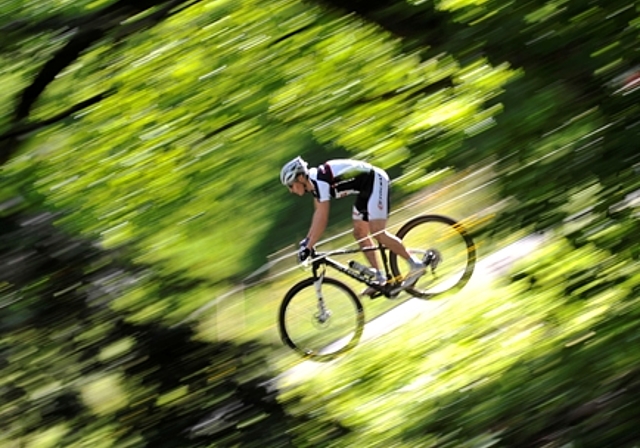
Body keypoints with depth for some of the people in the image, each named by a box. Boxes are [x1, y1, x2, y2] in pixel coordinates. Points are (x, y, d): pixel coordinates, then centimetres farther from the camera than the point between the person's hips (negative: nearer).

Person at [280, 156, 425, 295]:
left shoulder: (320, 181, -26)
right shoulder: (313, 181, 3)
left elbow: (322, 219, -27)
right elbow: (318, 214, 16)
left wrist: (308, 247, -25)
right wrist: (307, 240, 16)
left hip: (376, 181, -10)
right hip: (365, 189, 10)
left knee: (377, 232, -17)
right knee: (359, 233, 8)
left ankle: (416, 264, -10)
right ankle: (378, 278, 13)